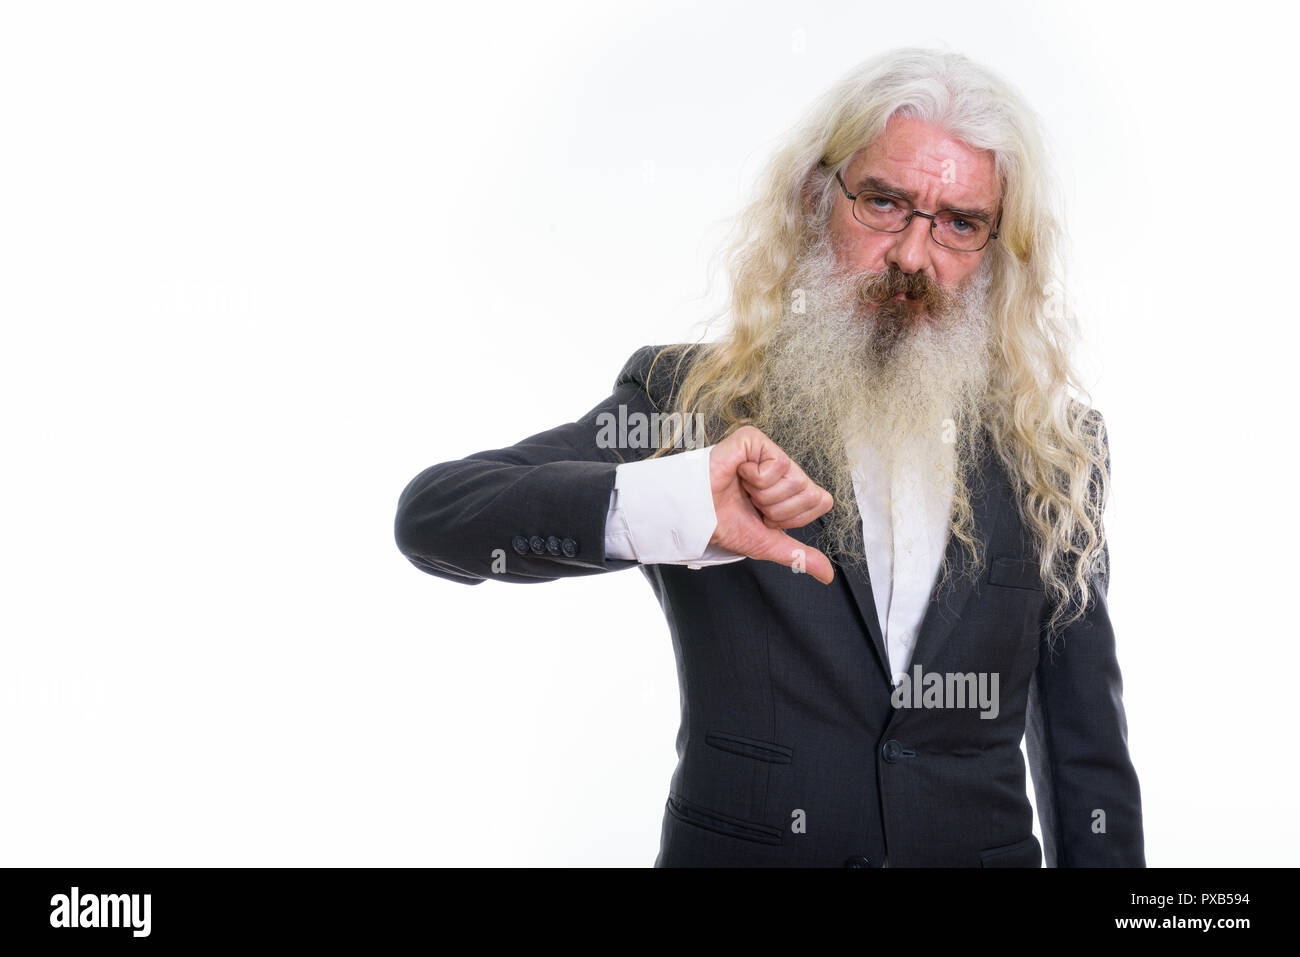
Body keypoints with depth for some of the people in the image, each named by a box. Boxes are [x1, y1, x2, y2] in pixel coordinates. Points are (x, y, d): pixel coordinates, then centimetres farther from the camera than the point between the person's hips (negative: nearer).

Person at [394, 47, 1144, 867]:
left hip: (986, 846, 2)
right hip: (734, 844, -1)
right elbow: (430, 514, -20)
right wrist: (665, 506, -34)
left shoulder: (1056, 452, -3)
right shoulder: (693, 401, -9)